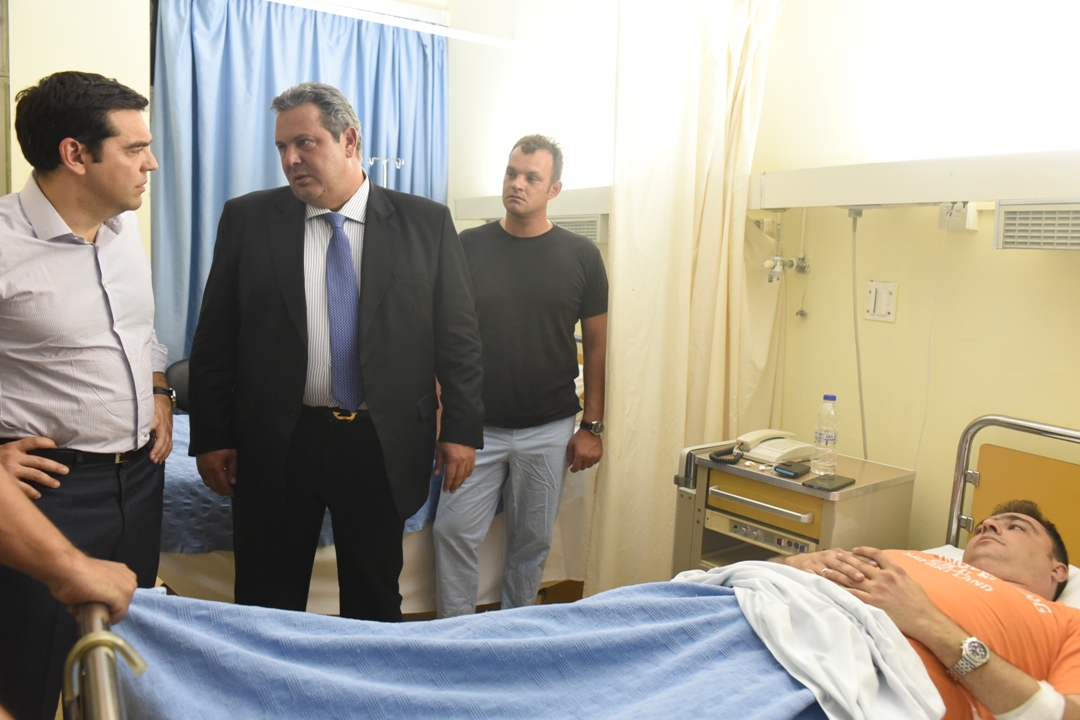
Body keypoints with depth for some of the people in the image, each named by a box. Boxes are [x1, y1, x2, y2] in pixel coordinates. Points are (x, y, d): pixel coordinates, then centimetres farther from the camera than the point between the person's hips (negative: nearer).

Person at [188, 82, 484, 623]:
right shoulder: (247, 219, 3)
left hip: (382, 448, 0)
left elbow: (457, 335, 1)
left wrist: (461, 428, -3)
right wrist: (210, 437, 1)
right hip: (275, 448, 1)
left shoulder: (426, 222, 0)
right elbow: (214, 339, 4)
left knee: (375, 602, 15)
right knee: (266, 604, 13)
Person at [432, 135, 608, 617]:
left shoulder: (580, 256, 0)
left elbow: (596, 344, 4)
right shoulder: (468, 247, 1)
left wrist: (591, 426, 0)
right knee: (454, 533, 0)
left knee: (533, 540, 12)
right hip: (478, 427, 0)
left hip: (549, 431, 0)